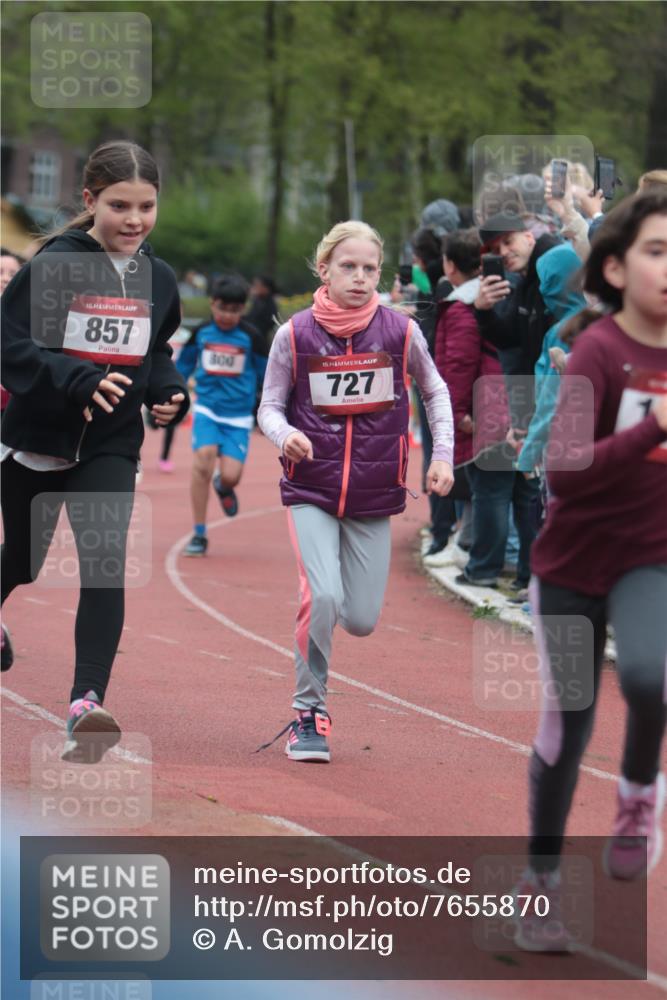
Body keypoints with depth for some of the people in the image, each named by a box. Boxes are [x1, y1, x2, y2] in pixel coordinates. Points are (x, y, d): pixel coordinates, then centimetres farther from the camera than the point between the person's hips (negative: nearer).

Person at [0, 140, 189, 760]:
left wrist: (168, 393, -4)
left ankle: (87, 702, -24)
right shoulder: (53, 267, -15)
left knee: (105, 562, -17)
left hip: (110, 449, 2)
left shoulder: (158, 279, 1)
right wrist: (80, 380, -32)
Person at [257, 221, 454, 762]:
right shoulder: (295, 335, -7)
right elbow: (270, 406, 1)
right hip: (311, 489, -2)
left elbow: (435, 391, 13)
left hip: (374, 494, 2)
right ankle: (310, 711, -5)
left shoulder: (400, 331, -4)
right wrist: (285, 433, -21)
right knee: (322, 596, -22)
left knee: (361, 621, 1)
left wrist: (443, 454, 3)